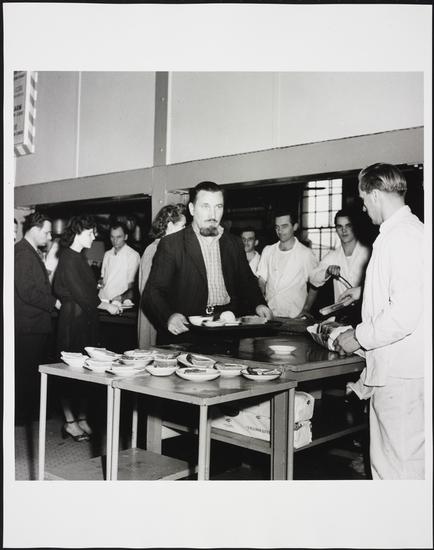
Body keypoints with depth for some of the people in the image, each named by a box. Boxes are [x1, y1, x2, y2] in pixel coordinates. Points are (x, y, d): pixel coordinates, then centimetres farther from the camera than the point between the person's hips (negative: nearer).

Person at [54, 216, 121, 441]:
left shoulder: (78, 258, 15)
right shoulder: (68, 258, -14)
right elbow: (82, 295, -17)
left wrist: (110, 302, 9)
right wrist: (108, 306, -7)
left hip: (86, 321, 9)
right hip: (73, 320, -9)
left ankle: (82, 418, 19)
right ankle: (70, 422, 10)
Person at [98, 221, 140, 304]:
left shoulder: (133, 255, -4)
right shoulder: (107, 254, 16)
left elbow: (131, 283, -6)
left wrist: (123, 297, -21)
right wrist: (101, 282, 5)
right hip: (102, 299, 4)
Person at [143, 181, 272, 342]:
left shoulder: (234, 243, 15)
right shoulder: (170, 244, 2)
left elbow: (247, 283, 23)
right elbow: (152, 293, -4)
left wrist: (258, 304, 2)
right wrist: (169, 317, -23)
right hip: (185, 334, -3)